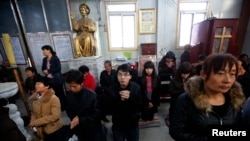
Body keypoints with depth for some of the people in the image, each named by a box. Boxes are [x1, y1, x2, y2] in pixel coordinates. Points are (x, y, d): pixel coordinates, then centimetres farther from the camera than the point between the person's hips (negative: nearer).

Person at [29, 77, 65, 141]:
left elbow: (55, 116, -27)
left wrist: (36, 122, -22)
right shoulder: (35, 98, -2)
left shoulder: (53, 98, -23)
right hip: (43, 130, 6)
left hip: (55, 130, -6)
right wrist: (32, 122, -10)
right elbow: (34, 112, 9)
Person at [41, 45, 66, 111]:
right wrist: (45, 71, -8)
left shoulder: (55, 58, -9)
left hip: (57, 79, -6)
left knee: (60, 93, 4)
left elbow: (58, 68, -15)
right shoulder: (44, 59, 11)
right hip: (49, 80, 6)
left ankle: (63, 107, 19)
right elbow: (43, 68, 14)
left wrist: (49, 71, -14)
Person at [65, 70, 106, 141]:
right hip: (79, 129, 4)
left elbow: (97, 114, -17)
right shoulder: (69, 95, -11)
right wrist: (73, 118, -15)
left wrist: (80, 120, -22)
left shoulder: (92, 95, -24)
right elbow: (68, 110, 4)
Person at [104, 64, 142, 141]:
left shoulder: (136, 88, -14)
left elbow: (140, 107, -11)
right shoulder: (111, 90, -17)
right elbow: (107, 111, -14)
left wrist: (130, 98, -28)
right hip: (117, 126, -1)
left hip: (133, 125, 1)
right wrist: (119, 100, -28)